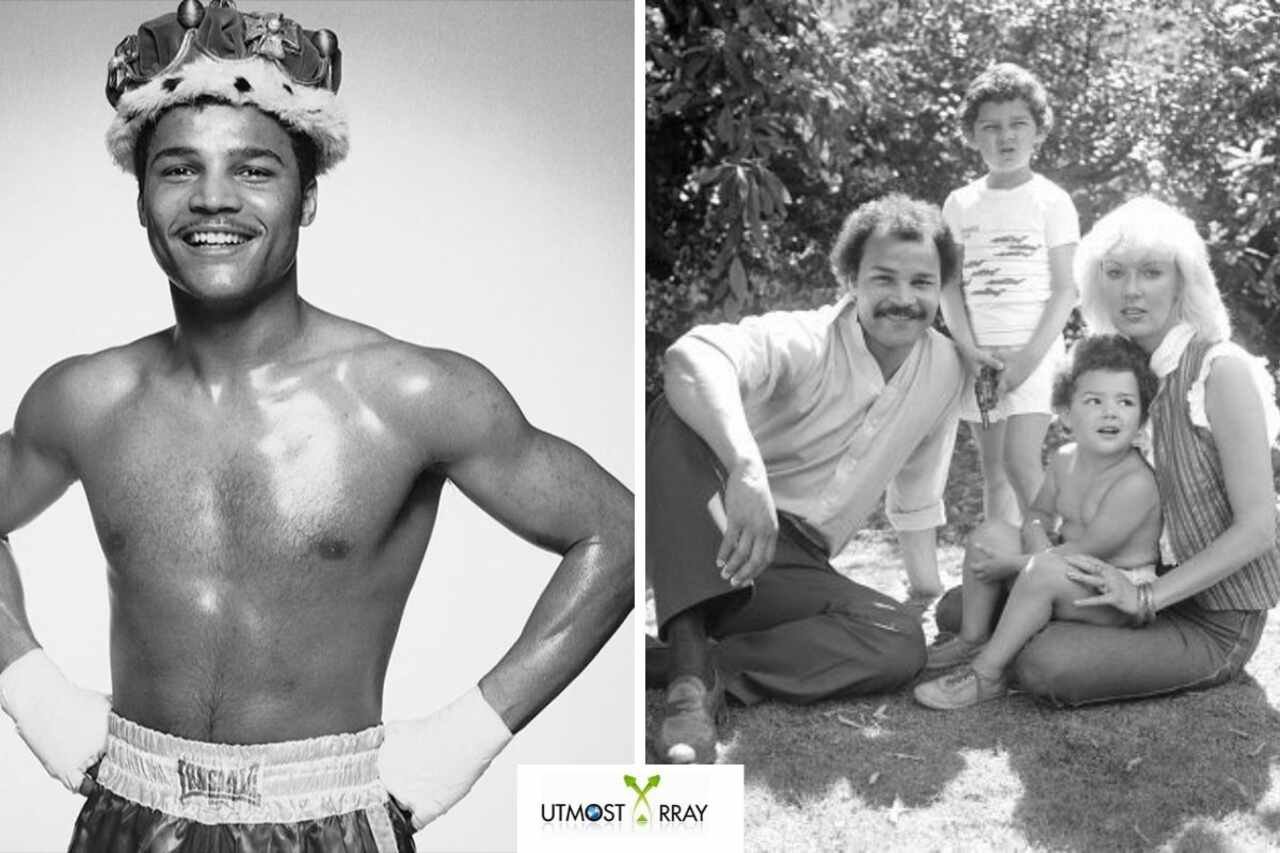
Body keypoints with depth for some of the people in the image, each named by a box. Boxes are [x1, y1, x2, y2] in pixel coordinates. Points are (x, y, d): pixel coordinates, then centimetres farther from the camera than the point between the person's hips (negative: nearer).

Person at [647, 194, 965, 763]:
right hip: (708, 536, -4)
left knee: (902, 642, -23)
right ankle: (691, 668, -42)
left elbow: (917, 495, 20)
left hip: (791, 566, 5)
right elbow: (691, 355, -38)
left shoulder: (945, 368, 6)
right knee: (682, 415, -34)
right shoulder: (804, 341, -15)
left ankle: (701, 670, -27)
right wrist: (746, 467, -53)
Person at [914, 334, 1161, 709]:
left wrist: (1012, 564, -18)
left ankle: (986, 674, -24)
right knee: (992, 533, -2)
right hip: (1069, 577, 8)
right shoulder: (1064, 459, 0)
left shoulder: (1136, 483, -25)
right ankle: (971, 639, 8)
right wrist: (1039, 542, -12)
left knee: (1044, 572, -34)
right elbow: (1039, 514, 13)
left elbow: (1087, 550, -24)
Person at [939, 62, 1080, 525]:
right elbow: (949, 286, 5)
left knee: (1020, 459, -17)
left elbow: (1065, 289, -3)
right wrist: (970, 349, -9)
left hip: (1034, 349, -3)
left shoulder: (1051, 200, 0)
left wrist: (1029, 356, -13)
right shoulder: (959, 204, 8)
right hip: (978, 353, 4)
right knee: (993, 470, 8)